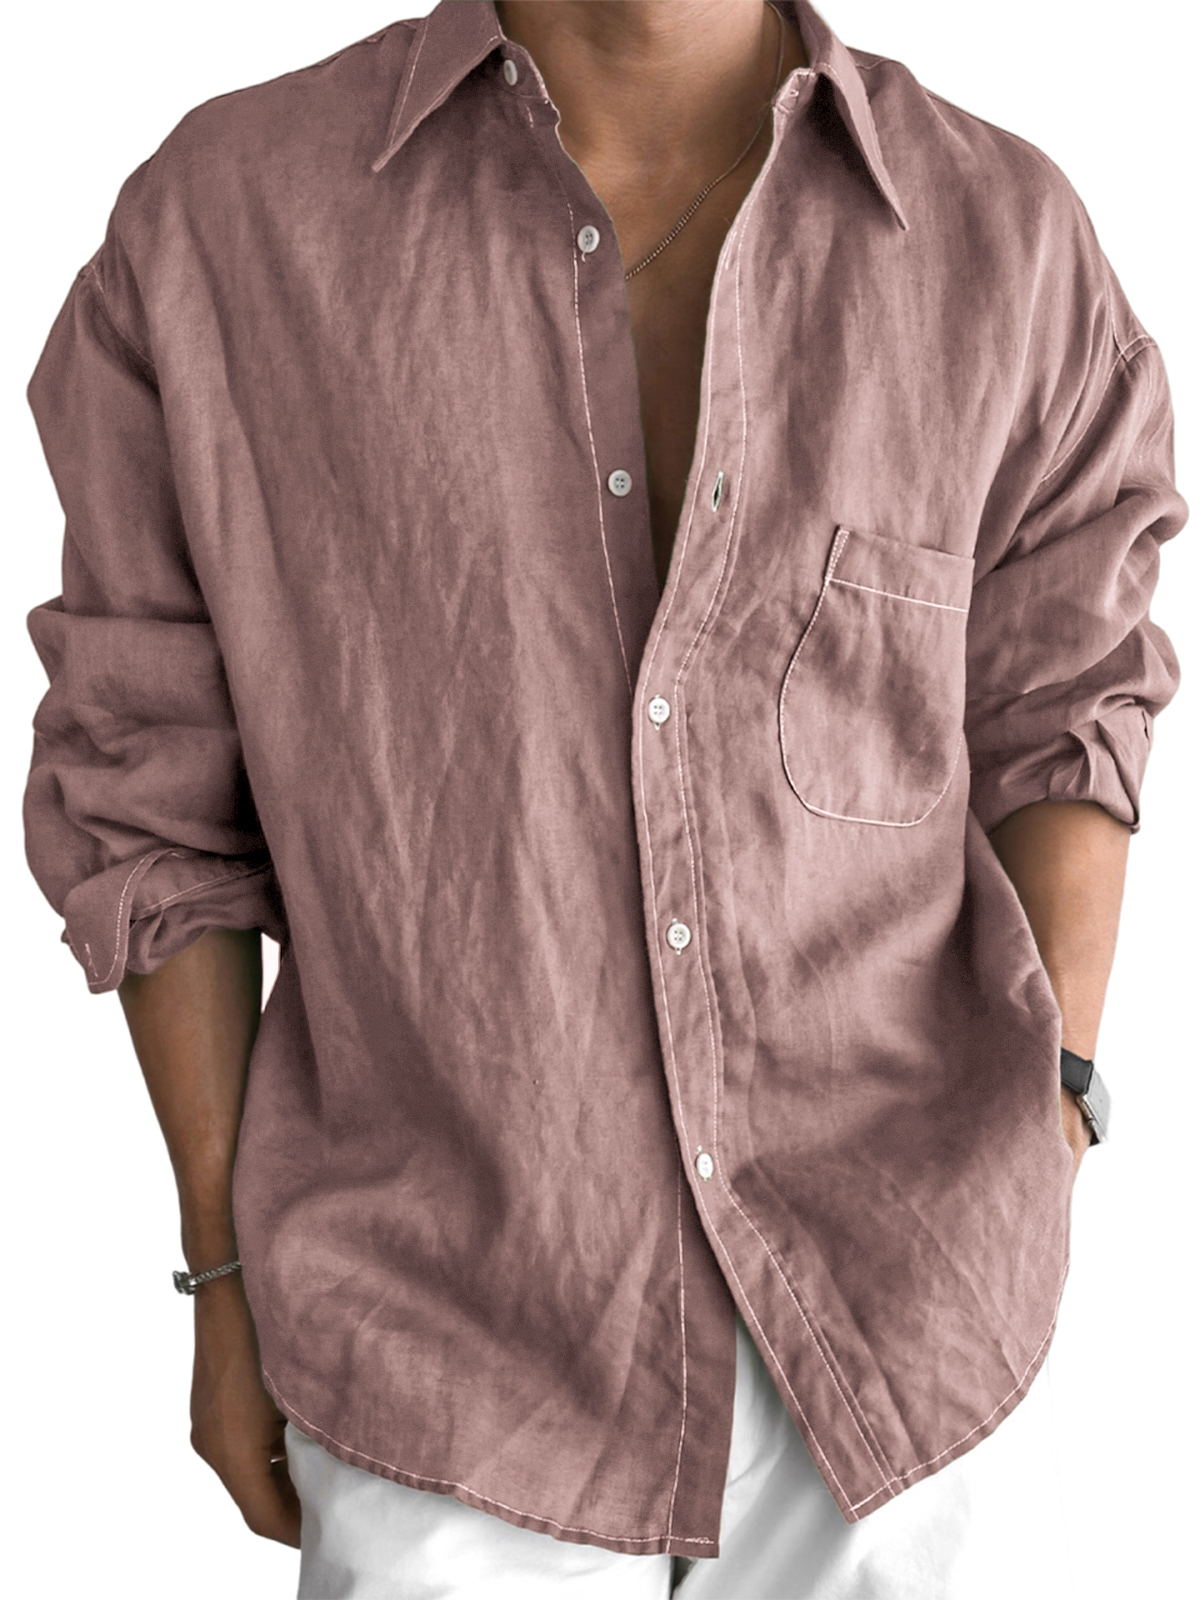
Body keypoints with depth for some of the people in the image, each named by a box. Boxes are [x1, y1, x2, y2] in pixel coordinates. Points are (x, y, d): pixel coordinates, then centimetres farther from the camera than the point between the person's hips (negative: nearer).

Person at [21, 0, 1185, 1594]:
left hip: (890, 1314, 1)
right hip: (460, 1331, 0)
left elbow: (1056, 721, 4)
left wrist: (1048, 1108, -10)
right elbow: (161, 790, -1)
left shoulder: (1008, 241, -7)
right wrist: (227, 1280, 3)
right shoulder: (215, 224, -9)